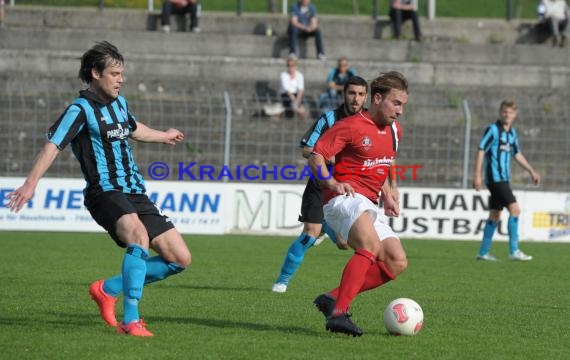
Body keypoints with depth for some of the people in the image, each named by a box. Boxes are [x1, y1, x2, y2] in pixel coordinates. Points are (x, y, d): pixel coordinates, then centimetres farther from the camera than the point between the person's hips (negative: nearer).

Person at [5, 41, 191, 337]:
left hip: (135, 193, 8)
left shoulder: (119, 103, 16)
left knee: (180, 259, 2)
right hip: (105, 193, -8)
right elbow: (53, 145, -21)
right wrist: (31, 183, -36)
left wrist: (163, 136, 58)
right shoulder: (81, 110, -8)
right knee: (139, 236, -38)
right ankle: (130, 321, -37)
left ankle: (108, 289, 15)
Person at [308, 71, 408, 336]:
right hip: (344, 199, -9)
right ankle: (339, 312, -40)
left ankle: (333, 299, -7)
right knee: (371, 245, -34)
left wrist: (387, 195, 18)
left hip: (369, 206, 9)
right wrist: (333, 183, -24)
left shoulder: (394, 130, 18)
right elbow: (315, 157, -8)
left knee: (397, 263, -5)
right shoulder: (352, 126, -7)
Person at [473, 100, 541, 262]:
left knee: (495, 214, 11)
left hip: (504, 179, 9)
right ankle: (514, 251, -15)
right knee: (515, 209, -15)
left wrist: (532, 171, 22)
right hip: (495, 178, -8)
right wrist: (477, 175, -17)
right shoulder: (492, 130, -9)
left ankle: (483, 252, 16)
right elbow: (481, 151, -12)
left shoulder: (512, 133, 14)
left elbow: (517, 154, 25)